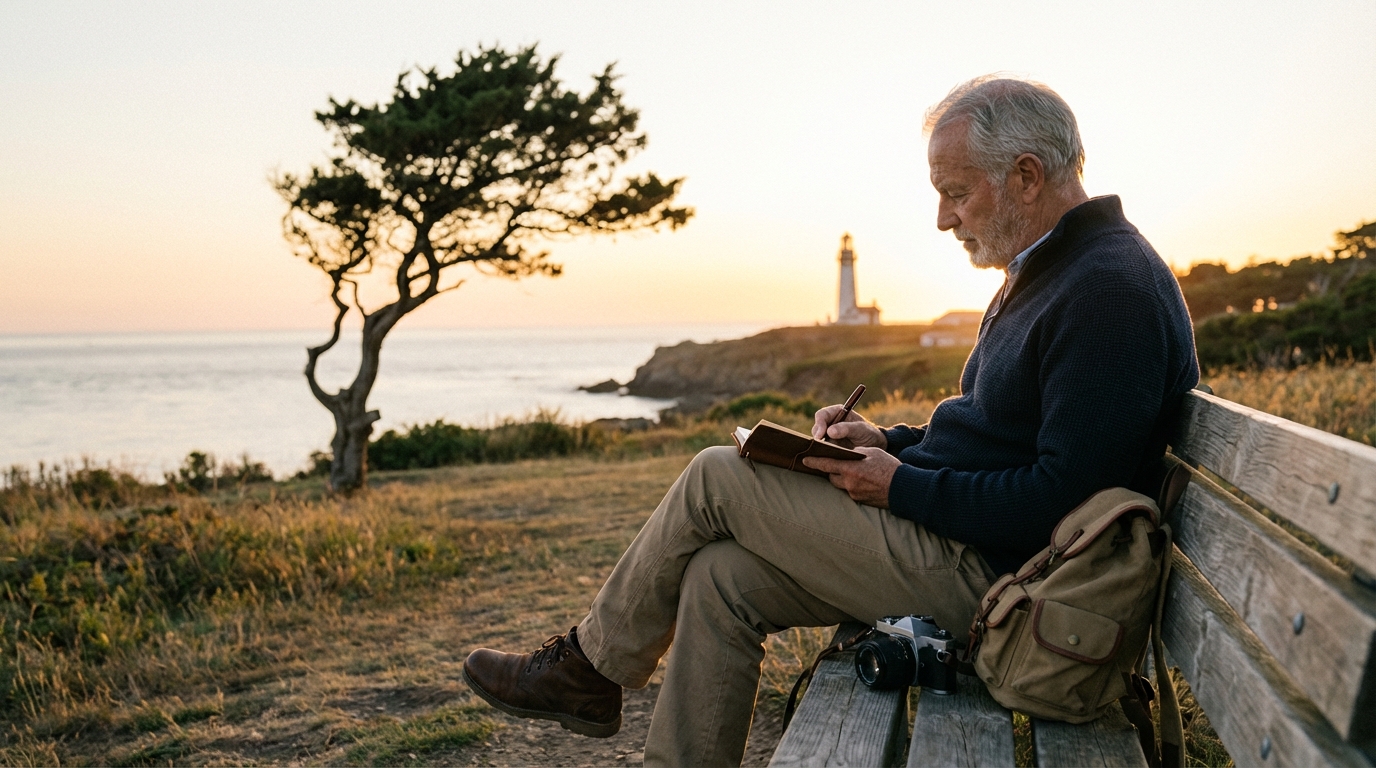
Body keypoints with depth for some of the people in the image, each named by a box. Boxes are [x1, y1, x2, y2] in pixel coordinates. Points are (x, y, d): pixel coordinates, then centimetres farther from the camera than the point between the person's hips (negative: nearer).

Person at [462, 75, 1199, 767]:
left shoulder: (1111, 291, -18)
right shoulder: (1046, 272, 16)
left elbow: (1059, 499, -24)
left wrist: (902, 487, -16)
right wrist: (891, 442, 7)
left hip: (982, 566, -10)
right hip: (955, 535, 10)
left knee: (716, 477, -8)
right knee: (721, 577, -2)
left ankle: (588, 667, 12)